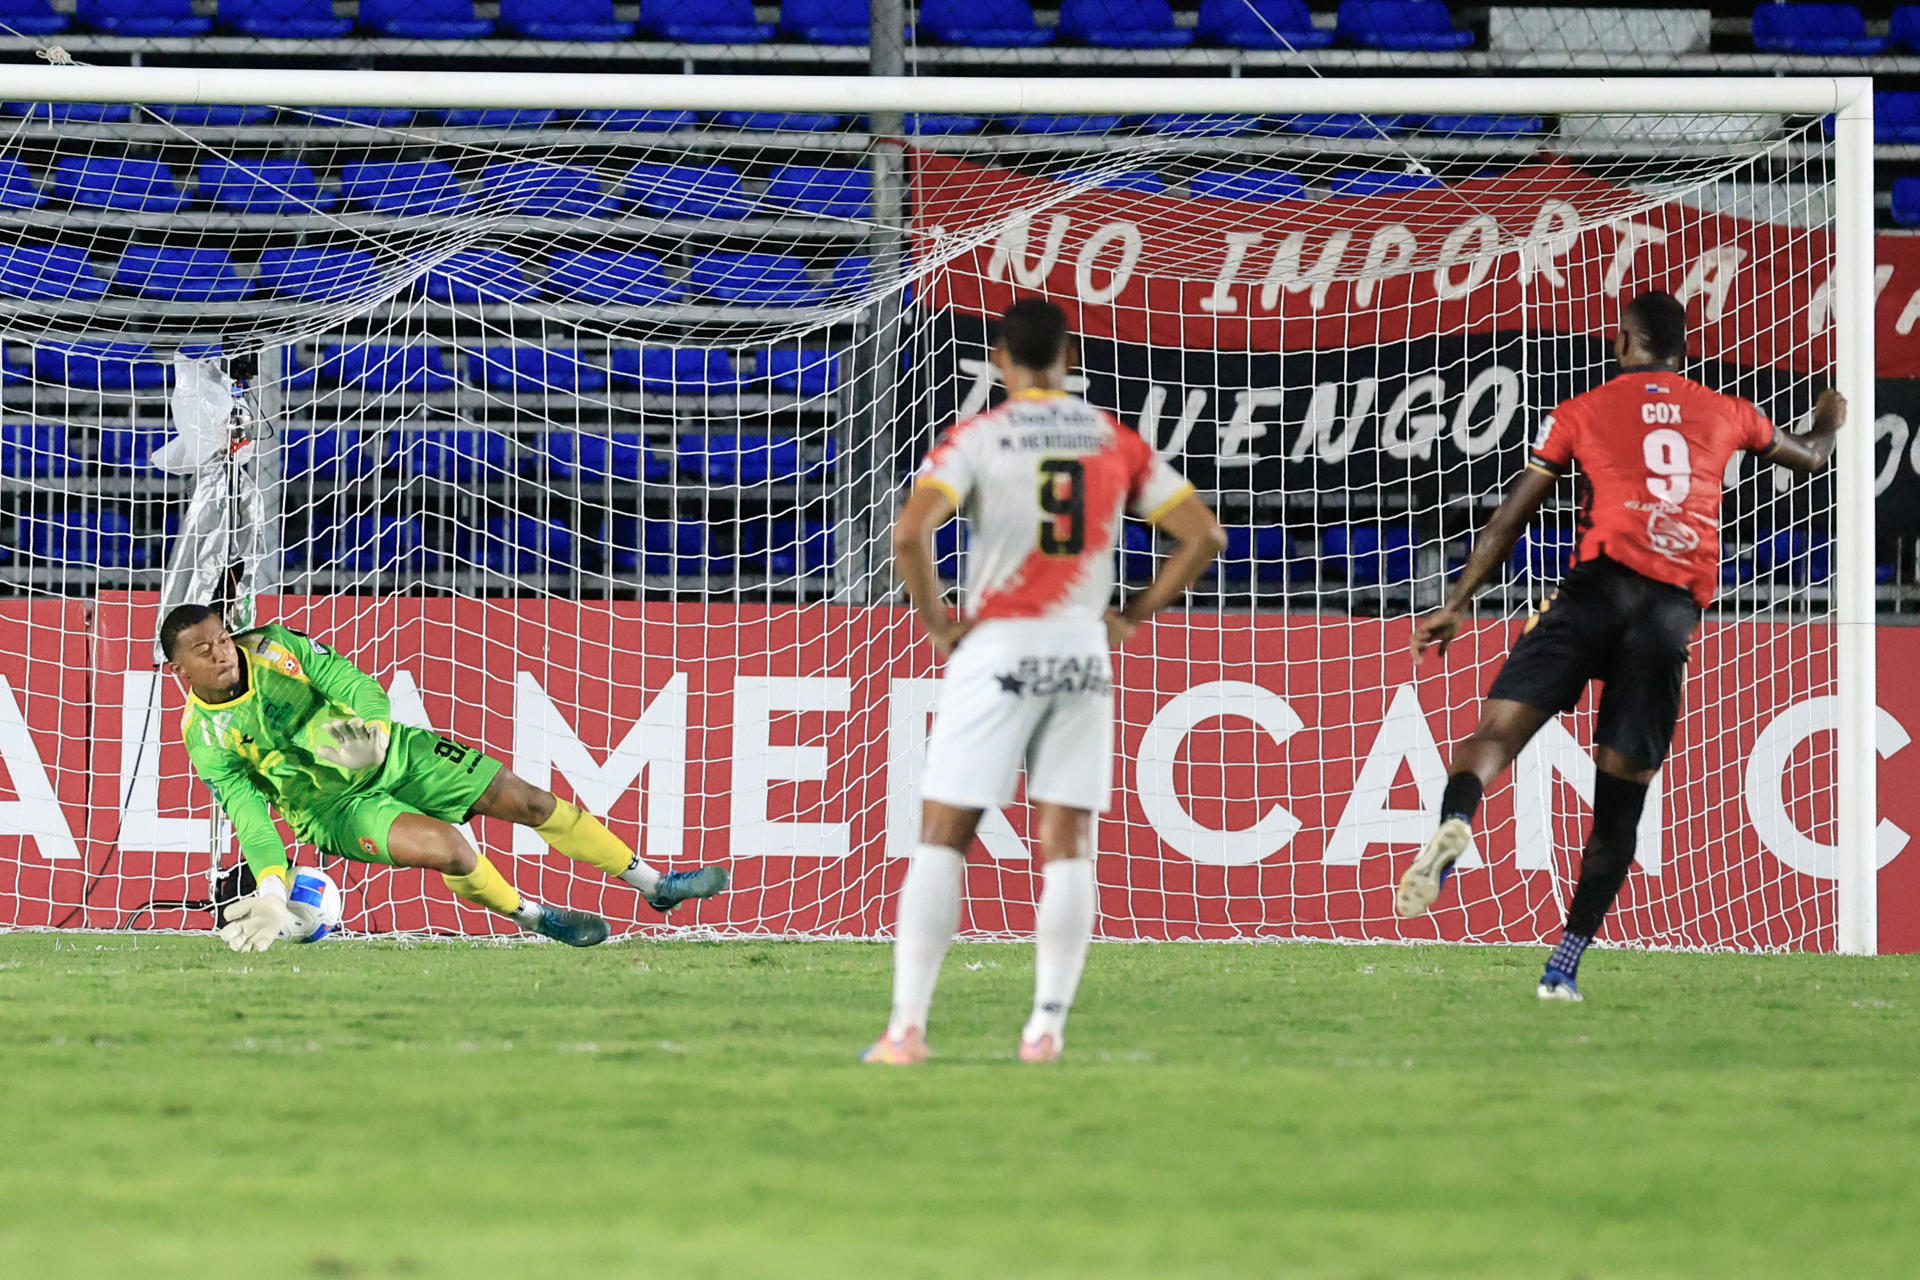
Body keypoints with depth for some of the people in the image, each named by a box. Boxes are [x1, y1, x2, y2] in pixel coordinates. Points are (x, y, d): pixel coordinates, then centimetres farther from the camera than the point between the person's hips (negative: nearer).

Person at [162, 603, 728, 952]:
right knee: (445, 845, -30)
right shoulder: (205, 739, -14)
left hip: (391, 755, 4)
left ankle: (655, 885, 15)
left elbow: (357, 686, -10)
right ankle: (534, 917, -3)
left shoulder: (274, 647, -9)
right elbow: (250, 819, -16)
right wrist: (272, 896, -29)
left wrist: (374, 730, -32)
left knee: (527, 799, 1)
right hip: (335, 808, -4)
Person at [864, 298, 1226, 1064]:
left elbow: (909, 534, -19)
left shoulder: (977, 439, -5)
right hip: (1083, 652, 3)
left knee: (941, 841, 2)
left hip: (996, 651, -3)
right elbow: (1202, 536, 6)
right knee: (1067, 846, 6)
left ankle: (907, 1027, -4)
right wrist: (1134, 618, 10)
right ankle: (1047, 1027, -2)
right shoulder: (1115, 442, 6)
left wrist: (937, 622, -6)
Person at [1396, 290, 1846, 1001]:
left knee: (1499, 728, -11)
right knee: (1622, 786, 6)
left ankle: (1455, 821, -45)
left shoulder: (1583, 412, 16)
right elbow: (1808, 457, 43)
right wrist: (1827, 424, 66)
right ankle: (1566, 963, 4)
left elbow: (1512, 516, 13)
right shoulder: (1724, 413, 24)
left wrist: (1456, 605, 18)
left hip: (1603, 581, -2)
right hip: (1677, 607, 2)